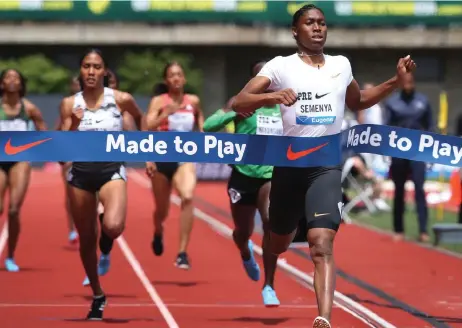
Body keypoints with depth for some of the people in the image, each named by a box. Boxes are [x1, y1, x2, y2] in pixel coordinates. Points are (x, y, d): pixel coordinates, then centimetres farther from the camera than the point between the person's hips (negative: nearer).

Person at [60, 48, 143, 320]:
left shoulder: (121, 99, -4)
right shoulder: (70, 104, -1)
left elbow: (140, 117, 18)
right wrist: (74, 125, -19)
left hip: (112, 170, -2)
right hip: (81, 172, 2)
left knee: (113, 226, -30)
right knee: (86, 240, 9)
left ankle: (107, 245, 9)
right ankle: (98, 297, 27)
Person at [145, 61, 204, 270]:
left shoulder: (193, 101, 4)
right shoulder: (159, 101, -5)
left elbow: (200, 119, 24)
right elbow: (148, 127, -17)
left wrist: (202, 131, 6)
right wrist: (165, 114, -33)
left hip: (185, 158, 1)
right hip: (162, 158, -1)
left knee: (188, 197, -28)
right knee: (162, 210, 13)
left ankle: (182, 253, -26)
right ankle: (158, 233, 53)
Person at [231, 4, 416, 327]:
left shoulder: (342, 65, 9)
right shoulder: (281, 66, -3)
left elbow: (358, 101, 29)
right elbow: (238, 102, -13)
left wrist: (396, 81, 16)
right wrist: (272, 96, -33)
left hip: (327, 166, 0)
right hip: (289, 164, 0)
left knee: (322, 244, -20)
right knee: (278, 244, 17)